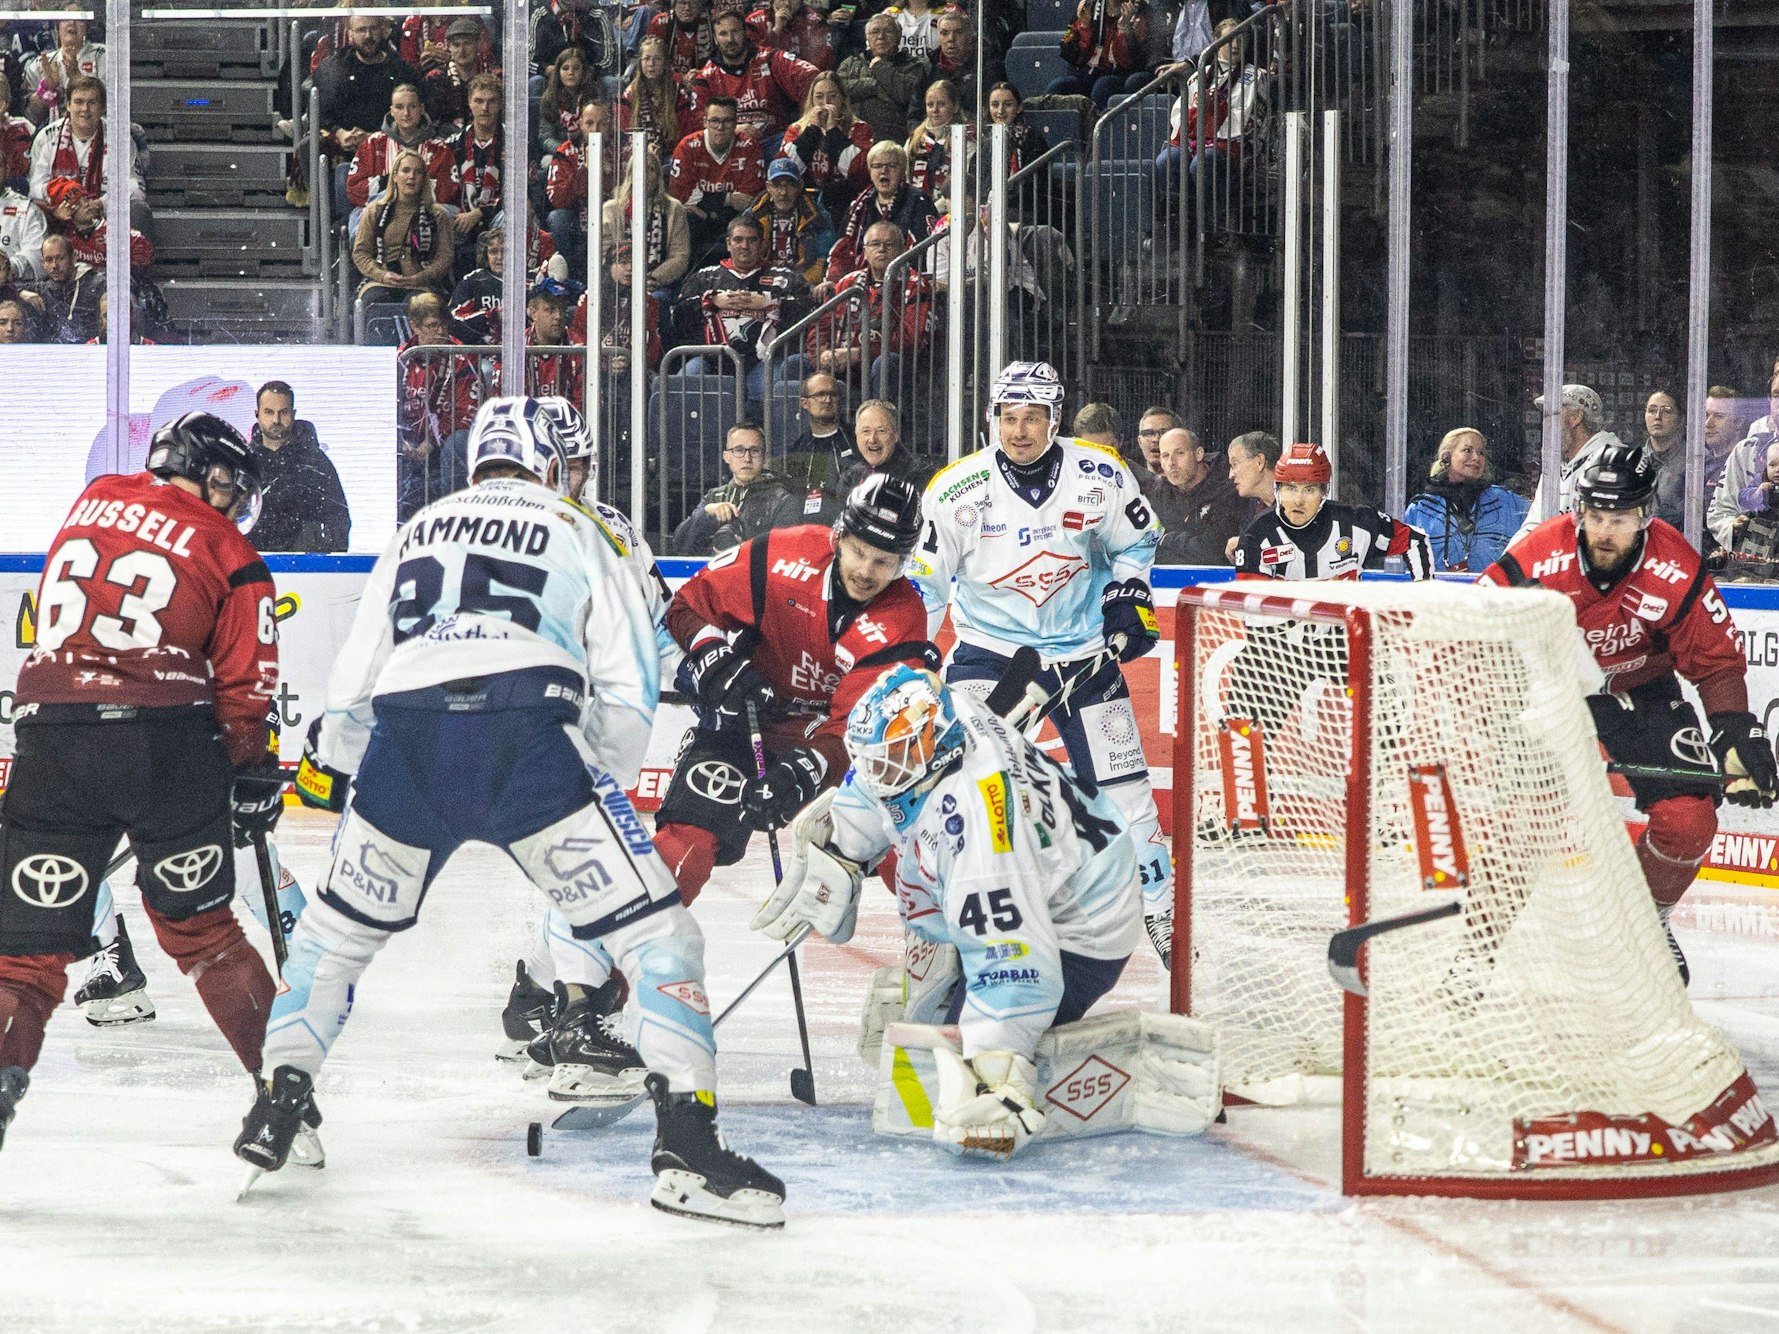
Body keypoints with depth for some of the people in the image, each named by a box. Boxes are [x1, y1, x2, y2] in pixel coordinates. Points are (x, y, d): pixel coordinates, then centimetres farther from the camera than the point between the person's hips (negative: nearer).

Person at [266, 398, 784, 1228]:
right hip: (529, 740, -3)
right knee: (652, 930, 1)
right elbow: (629, 689, 14)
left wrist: (325, 766, 44)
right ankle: (686, 1143, -12)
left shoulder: (418, 531, 30)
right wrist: (604, 784, 26)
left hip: (406, 740, 4)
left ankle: (279, 1102, 23)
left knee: (341, 926, 27)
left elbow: (356, 670, 31)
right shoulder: (578, 533, 21)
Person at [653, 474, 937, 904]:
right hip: (745, 715, -1)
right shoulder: (782, 556, -17)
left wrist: (801, 773, -39)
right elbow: (691, 603, -6)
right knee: (690, 836, -20)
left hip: (822, 730, 1)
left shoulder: (902, 623, -17)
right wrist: (719, 665, -24)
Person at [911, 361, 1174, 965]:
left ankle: (1159, 909, 20)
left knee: (1123, 788, 3)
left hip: (1081, 650, 1)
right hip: (990, 647, -1)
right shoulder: (959, 489, -14)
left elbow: (1136, 540, 9)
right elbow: (923, 582, -7)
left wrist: (1129, 598, -6)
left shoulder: (1099, 477, -10)